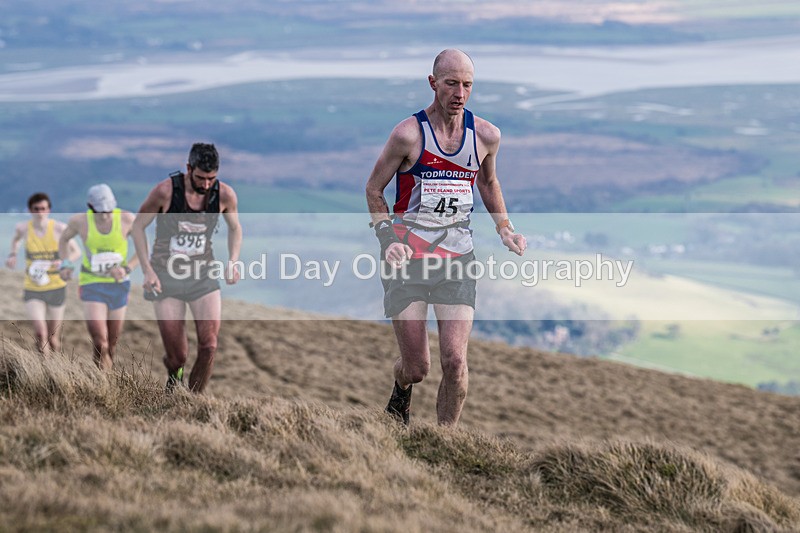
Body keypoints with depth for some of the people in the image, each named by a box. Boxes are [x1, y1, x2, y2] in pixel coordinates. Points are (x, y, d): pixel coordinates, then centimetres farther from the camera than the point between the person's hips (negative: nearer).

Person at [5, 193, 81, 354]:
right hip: (32, 288, 0)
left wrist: (63, 262, -20)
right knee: (40, 332, -20)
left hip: (56, 288, 0)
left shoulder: (59, 228, -10)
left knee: (53, 338, 10)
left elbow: (76, 252, -1)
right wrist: (12, 254, 4)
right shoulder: (23, 228, -5)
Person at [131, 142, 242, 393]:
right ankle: (172, 381, 35)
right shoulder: (166, 191, -16)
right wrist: (147, 270, -10)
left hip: (204, 276, 2)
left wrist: (233, 261, -3)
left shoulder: (225, 195, -7)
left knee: (209, 347, -15)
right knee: (177, 357, -2)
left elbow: (235, 228, 14)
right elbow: (138, 225, -3)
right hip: (166, 278, -2)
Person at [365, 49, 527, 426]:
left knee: (455, 360, -11)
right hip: (407, 255, -2)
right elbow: (374, 189, 1)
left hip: (457, 256, 2)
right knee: (417, 367, 1)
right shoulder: (409, 133, -10)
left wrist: (504, 229, 8)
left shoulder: (486, 136, 1)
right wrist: (387, 238, -14)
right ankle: (402, 389, 39)